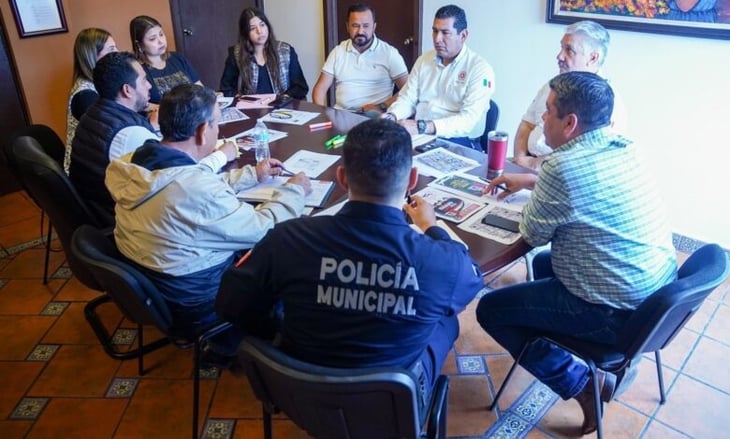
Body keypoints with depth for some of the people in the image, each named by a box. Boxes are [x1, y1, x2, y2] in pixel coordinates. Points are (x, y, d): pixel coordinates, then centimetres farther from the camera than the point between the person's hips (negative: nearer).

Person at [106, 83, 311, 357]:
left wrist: (252, 174, 15)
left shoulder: (137, 162, -8)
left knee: (247, 249, 22)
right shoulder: (194, 188, -34)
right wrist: (294, 191, -3)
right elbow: (262, 230, -20)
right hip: (193, 302, -7)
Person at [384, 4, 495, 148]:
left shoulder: (480, 68, -8)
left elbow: (469, 119, -19)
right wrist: (391, 116, -12)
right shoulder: (424, 60, 12)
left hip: (458, 142, -5)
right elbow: (407, 98, 12)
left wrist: (421, 126, -31)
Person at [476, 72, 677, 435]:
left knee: (490, 309, 2)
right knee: (543, 264, 29)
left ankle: (583, 385, 5)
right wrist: (531, 181, 19)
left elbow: (533, 235, -10)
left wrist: (533, 196, 8)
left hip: (619, 313, -9)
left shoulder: (563, 166, -25)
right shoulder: (624, 147, 2)